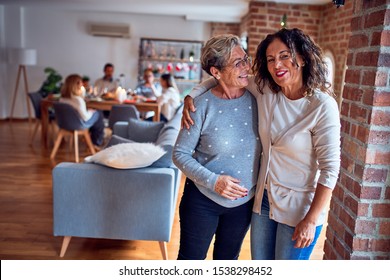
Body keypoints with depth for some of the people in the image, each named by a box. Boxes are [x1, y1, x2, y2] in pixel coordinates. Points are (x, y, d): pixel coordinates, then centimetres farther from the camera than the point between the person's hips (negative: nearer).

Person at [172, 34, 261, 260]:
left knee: (228, 258, 25)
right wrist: (213, 180, -25)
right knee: (191, 258, 17)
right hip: (203, 199, -3)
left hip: (244, 202, 3)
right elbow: (180, 154, -14)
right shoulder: (203, 105, -18)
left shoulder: (257, 99, -9)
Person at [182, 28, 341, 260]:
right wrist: (191, 97, -7)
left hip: (300, 207, -5)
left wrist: (311, 220, -17)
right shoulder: (264, 90, -6)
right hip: (264, 199, 5)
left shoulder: (323, 106, -19)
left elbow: (330, 169, -18)